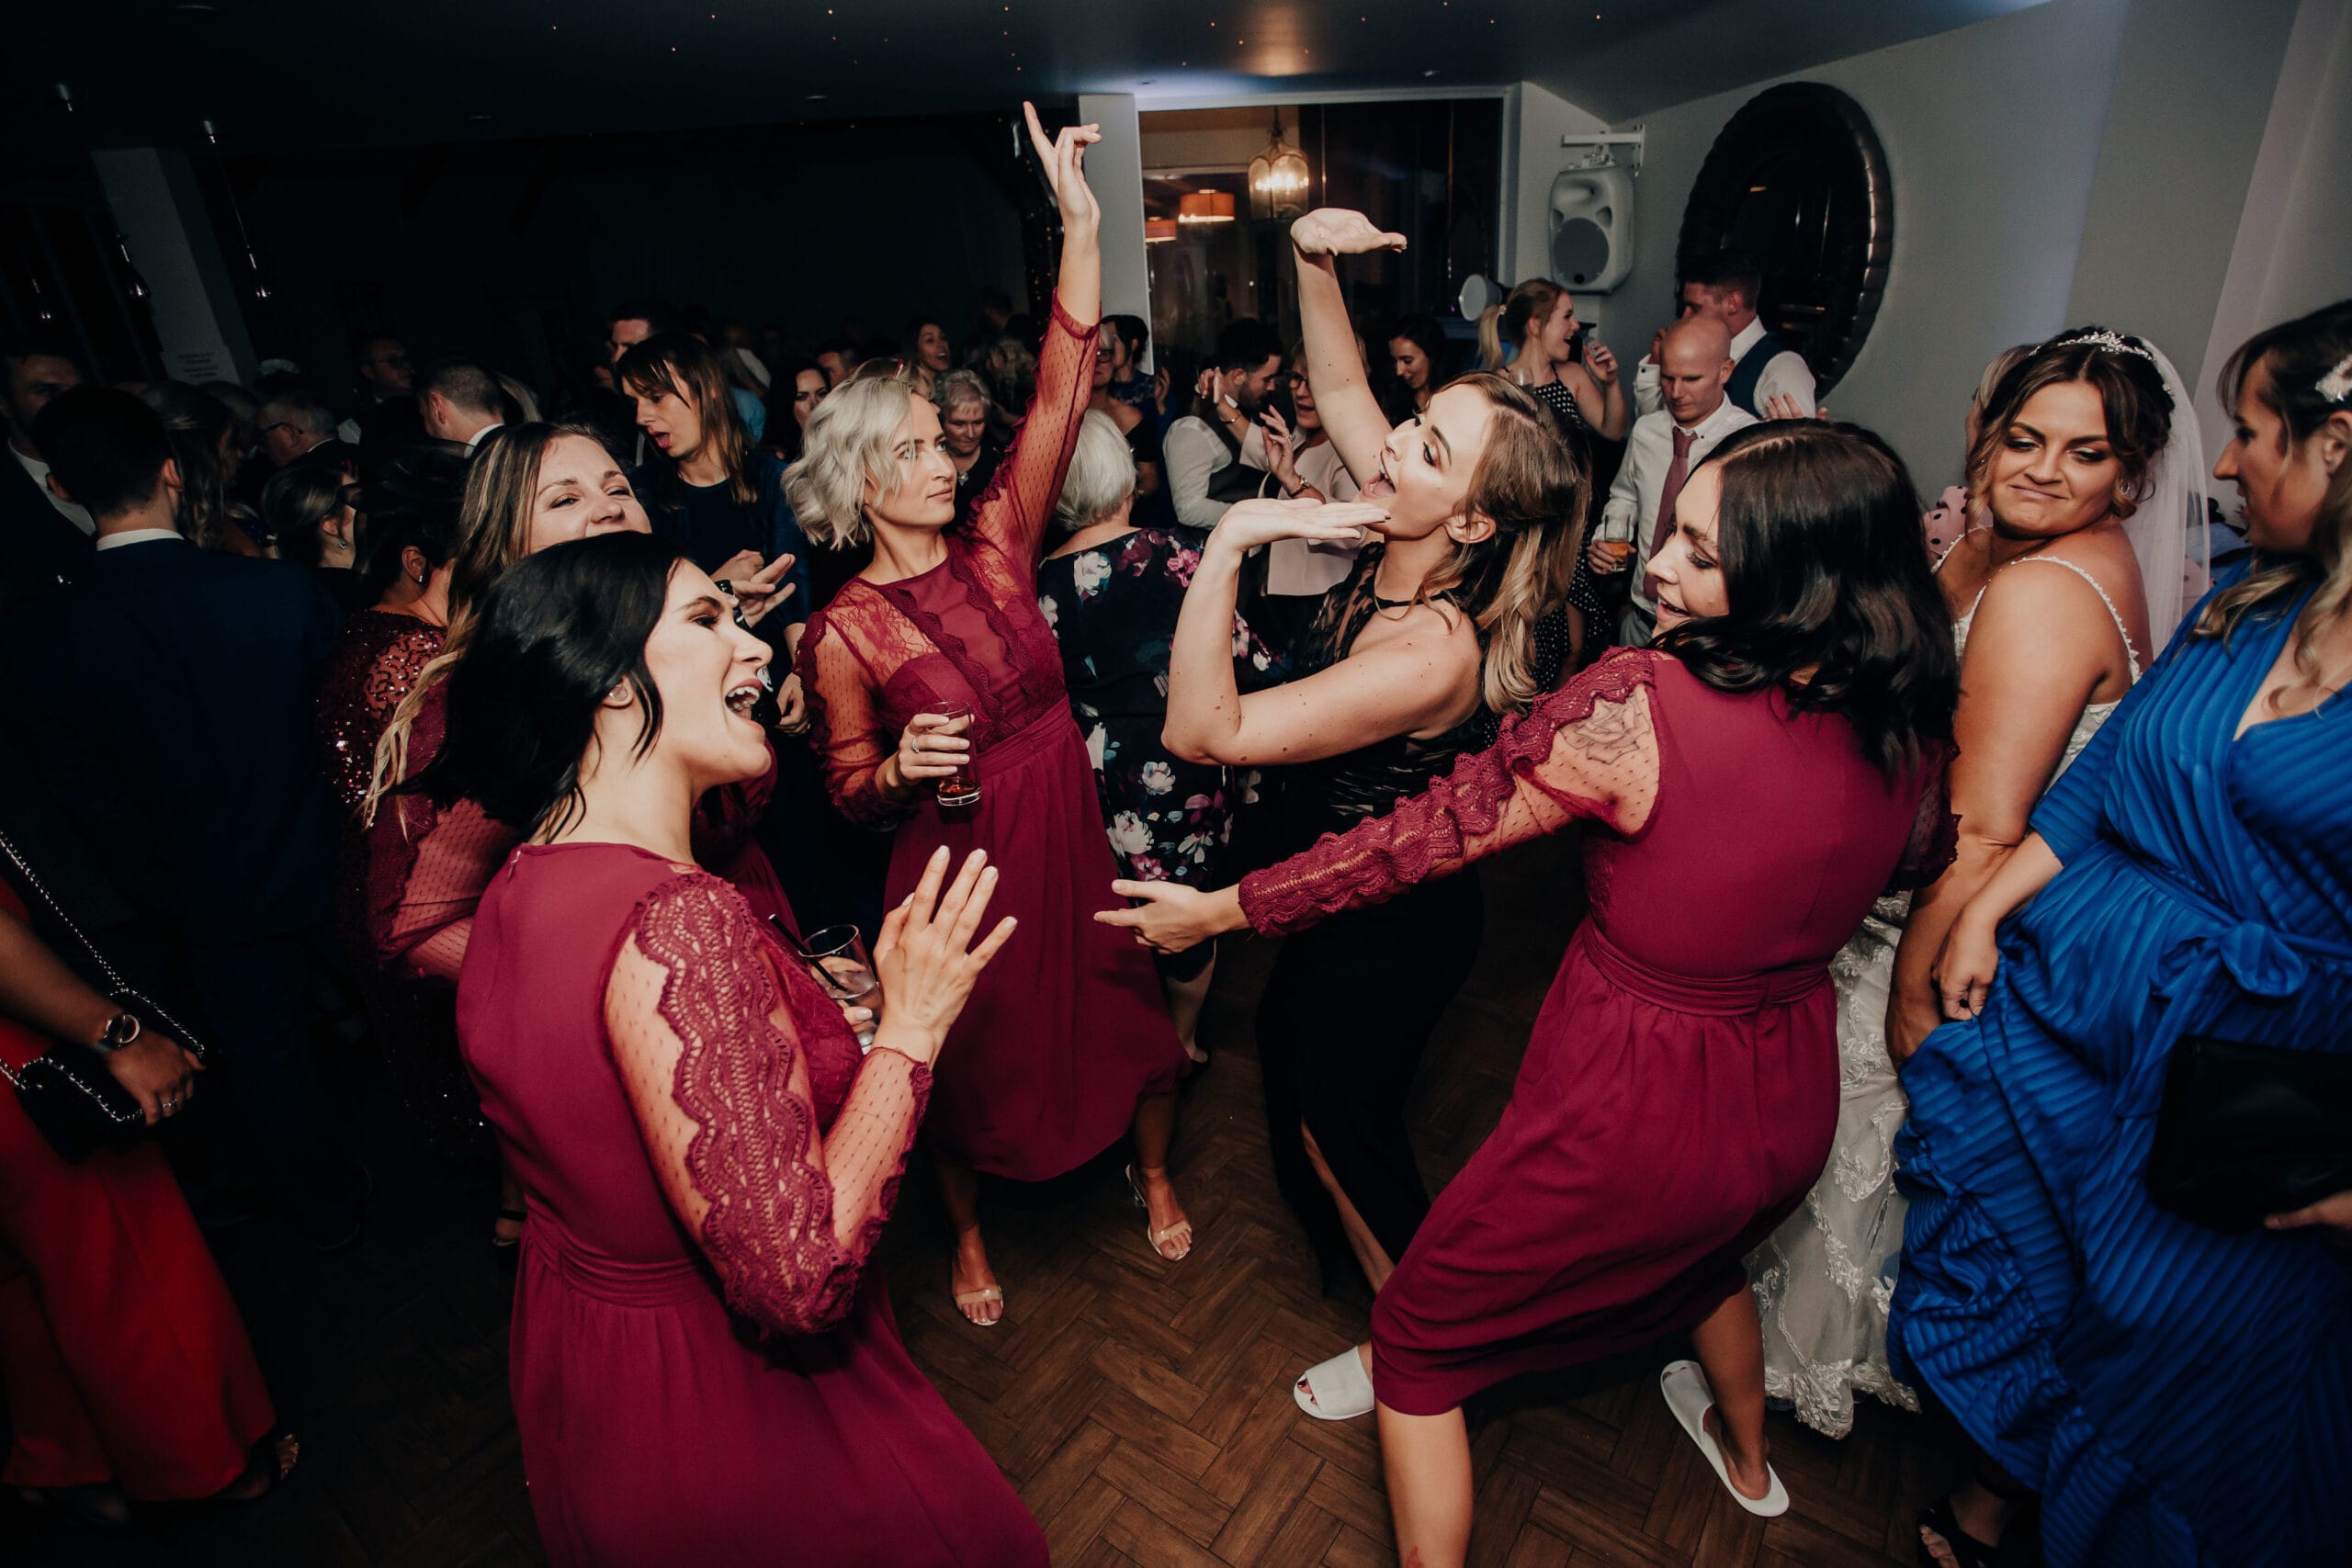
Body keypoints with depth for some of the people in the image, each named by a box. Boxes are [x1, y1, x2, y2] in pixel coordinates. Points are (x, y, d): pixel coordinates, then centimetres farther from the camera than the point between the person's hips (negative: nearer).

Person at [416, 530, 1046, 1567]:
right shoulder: (677, 921, -35)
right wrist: (910, 1026, -25)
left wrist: (790, 1012, 7)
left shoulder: (521, 887, -4)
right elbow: (800, 1284, -34)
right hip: (731, 1416, -8)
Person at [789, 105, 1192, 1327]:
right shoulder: (844, 632, -11)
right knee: (969, 1058, 16)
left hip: (1072, 837, 3)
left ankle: (1152, 1176, 46)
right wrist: (901, 769, -26)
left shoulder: (995, 543, -4)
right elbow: (851, 791, -3)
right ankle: (970, 1234, 47)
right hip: (958, 865, -3)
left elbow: (1060, 394, -13)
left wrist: (1080, 227, -20)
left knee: (1135, 1021, 14)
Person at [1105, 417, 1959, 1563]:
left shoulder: (1645, 702, -29)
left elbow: (1433, 830, -23)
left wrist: (1223, 908, -12)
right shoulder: (1911, 729, -9)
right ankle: (1747, 1459, 68)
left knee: (1420, 1328, 15)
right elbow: (1921, 861, 14)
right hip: (1794, 1102, 8)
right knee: (1698, 1247, 41)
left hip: (1633, 1113, -7)